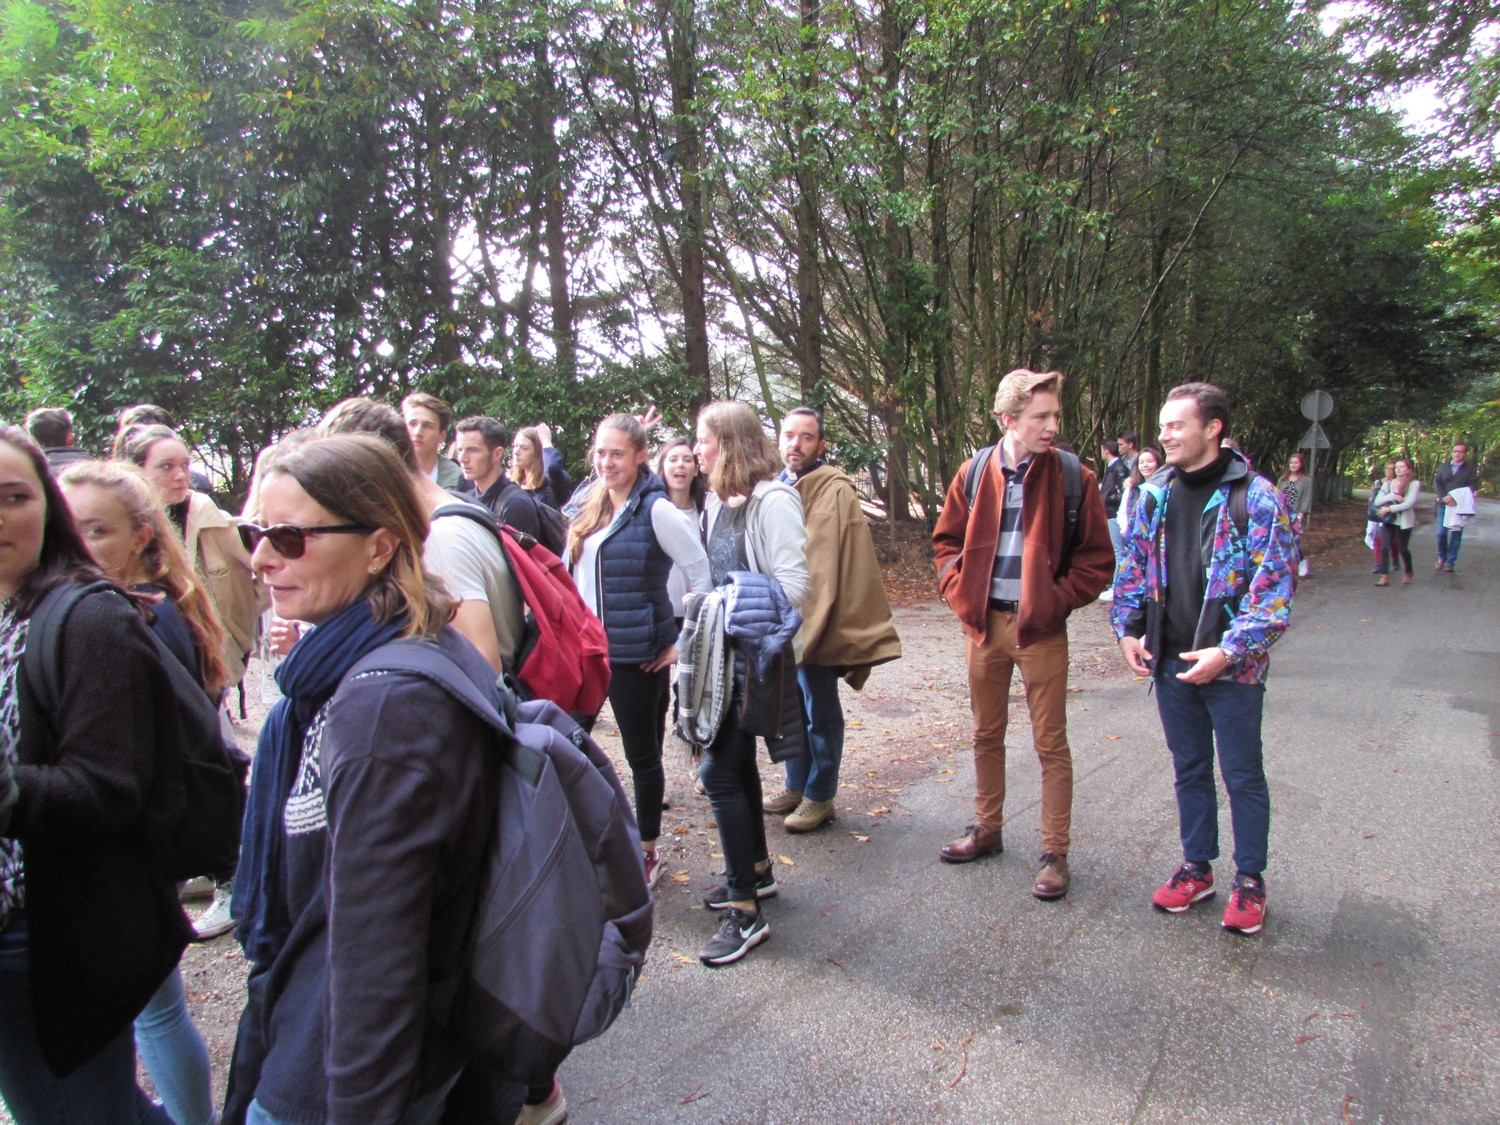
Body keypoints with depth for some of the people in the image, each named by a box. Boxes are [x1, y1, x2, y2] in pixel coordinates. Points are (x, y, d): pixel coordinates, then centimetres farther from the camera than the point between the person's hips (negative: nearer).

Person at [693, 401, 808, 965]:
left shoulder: (773, 501, -14)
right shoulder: (718, 502, 11)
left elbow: (792, 586, -18)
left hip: (757, 655, -9)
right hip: (724, 653, 9)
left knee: (720, 771, -10)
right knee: (735, 762, 18)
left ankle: (747, 911, 0)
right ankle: (757, 870, 37)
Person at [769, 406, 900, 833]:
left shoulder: (834, 492, -12)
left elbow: (831, 565, -17)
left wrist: (814, 622, -19)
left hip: (816, 621, -7)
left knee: (820, 711, 4)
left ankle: (820, 797, 17)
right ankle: (797, 787, 32)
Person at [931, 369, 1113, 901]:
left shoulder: (1072, 476, -6)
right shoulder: (975, 473, 1)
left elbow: (1096, 557, -2)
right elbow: (947, 540, 12)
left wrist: (1056, 600, -11)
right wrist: (961, 593, -1)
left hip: (1041, 628, -3)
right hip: (985, 623, 3)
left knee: (1051, 744, 3)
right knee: (986, 735, 16)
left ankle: (1054, 853, 15)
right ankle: (987, 829, 34)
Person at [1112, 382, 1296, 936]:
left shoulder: (1257, 499, -11)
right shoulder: (1156, 494, 5)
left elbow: (1274, 587, -13)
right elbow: (1133, 565, 13)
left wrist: (1229, 650, -19)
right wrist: (1128, 629, 2)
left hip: (1232, 667, -5)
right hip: (1170, 662, 5)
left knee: (1243, 777, 9)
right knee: (1189, 770, 17)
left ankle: (1250, 879, 26)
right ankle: (1196, 867, 32)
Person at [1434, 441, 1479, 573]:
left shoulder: (1470, 468, 1)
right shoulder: (1444, 466, 9)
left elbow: (1473, 486, -8)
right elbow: (1436, 483, 1)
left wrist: (1456, 498, -20)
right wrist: (1444, 497, -16)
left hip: (1460, 506, -2)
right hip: (1444, 505, 2)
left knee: (1456, 535, 1)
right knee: (1441, 533, -1)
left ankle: (1450, 562, 8)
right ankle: (1441, 557, 20)